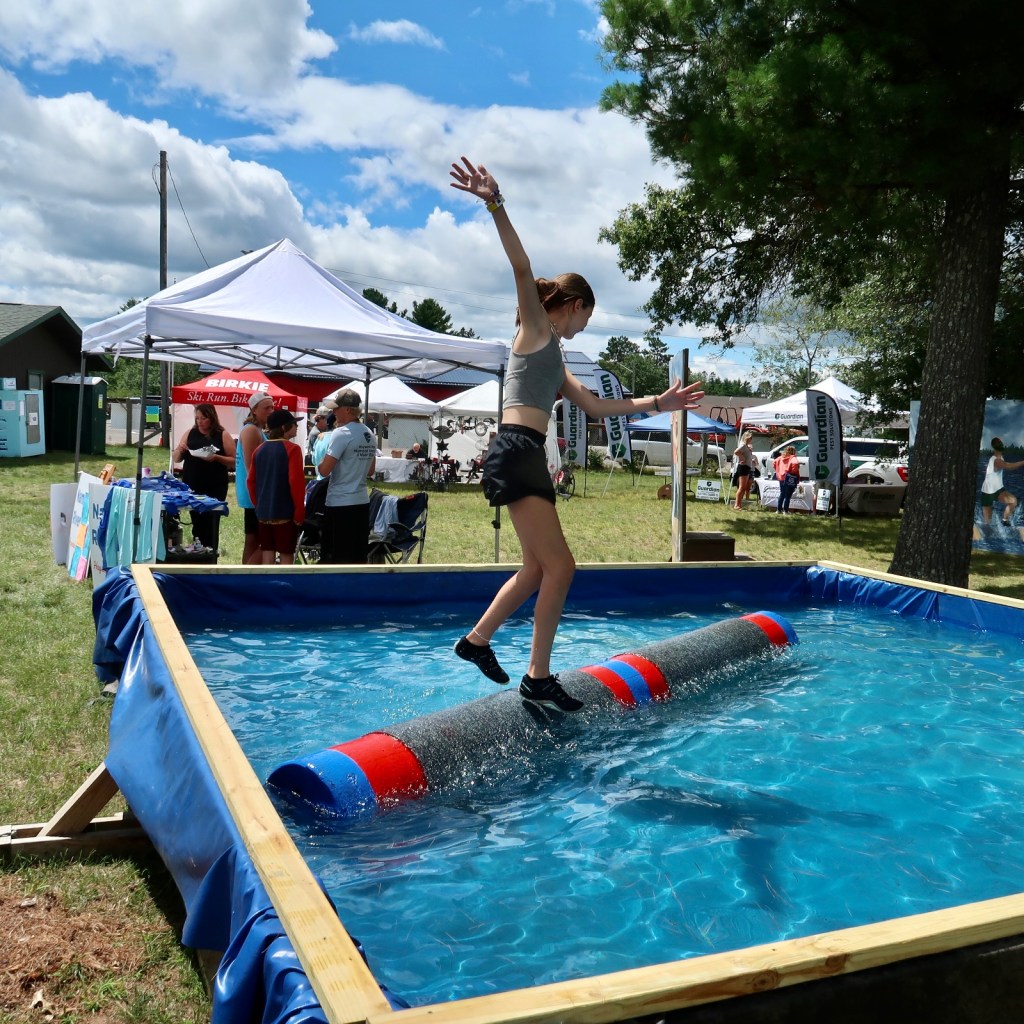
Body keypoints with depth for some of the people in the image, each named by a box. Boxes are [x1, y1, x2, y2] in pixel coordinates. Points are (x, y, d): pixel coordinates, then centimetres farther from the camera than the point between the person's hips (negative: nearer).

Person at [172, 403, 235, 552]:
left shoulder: (223, 435, 1)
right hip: (192, 487, 3)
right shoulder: (190, 434, 10)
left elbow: (234, 460, -2)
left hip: (215, 488, -3)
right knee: (197, 523, 6)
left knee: (210, 525, -6)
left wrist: (216, 458, -17)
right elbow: (176, 459, 15)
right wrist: (180, 450, -7)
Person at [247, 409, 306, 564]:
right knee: (286, 557, 1)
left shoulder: (259, 450, 10)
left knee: (267, 557, 9)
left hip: (263, 512, 6)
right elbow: (296, 482, -16)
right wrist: (300, 511, -10)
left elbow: (251, 481, 13)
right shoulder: (292, 449, -10)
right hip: (285, 512, -6)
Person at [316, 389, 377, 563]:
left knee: (334, 557, 0)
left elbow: (324, 470, -16)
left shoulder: (341, 433, -13)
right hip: (361, 502, 7)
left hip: (339, 503, -7)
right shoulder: (370, 435, 10)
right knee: (357, 557, 11)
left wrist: (321, 462, 4)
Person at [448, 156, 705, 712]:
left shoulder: (553, 354, 27)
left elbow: (595, 405, 29)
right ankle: (538, 677, -5)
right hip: (515, 454, -10)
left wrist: (655, 402, 27)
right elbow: (522, 268, -14)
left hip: (528, 458, 10)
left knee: (539, 567, 16)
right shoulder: (536, 328, 2)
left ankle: (477, 639, 26)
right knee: (559, 565, -11)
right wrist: (496, 206, -27)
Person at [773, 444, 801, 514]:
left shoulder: (781, 457, 8)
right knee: (788, 496, 0)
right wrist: (794, 471, -18)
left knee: (782, 494, 18)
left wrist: (779, 471, 15)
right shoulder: (793, 458, -12)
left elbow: (774, 462, 13)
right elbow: (795, 463, -32)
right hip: (790, 479, -6)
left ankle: (778, 509, 20)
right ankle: (785, 511, 1)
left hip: (781, 478, 7)